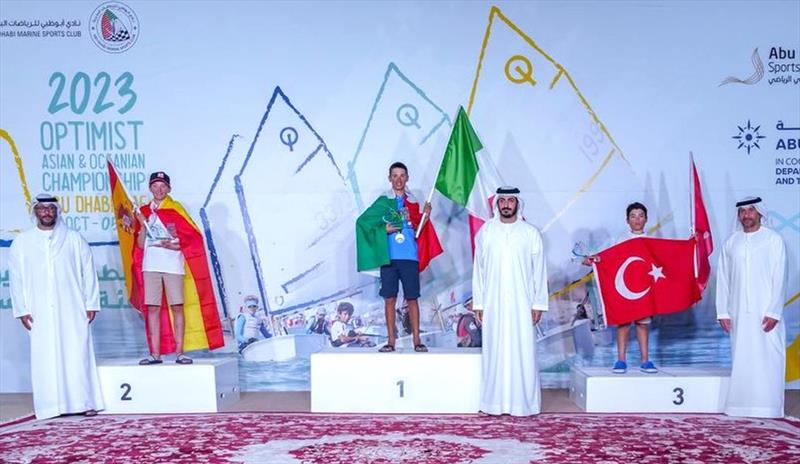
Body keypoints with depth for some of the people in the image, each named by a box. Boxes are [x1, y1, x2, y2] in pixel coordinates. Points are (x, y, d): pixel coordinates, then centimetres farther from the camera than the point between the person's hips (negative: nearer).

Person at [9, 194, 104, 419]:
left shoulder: (74, 239, 8)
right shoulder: (21, 242, 9)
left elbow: (88, 272, 6)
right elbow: (16, 278, 8)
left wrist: (91, 304, 1)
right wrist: (22, 310, 1)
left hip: (72, 310, -1)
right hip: (40, 313, 1)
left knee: (78, 354, -3)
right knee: (45, 358, -1)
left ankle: (85, 402, 2)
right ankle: (49, 405, 4)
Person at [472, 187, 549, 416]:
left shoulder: (531, 233, 2)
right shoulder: (485, 232, 4)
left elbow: (539, 271, 2)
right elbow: (478, 269, 6)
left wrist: (538, 303, -2)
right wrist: (477, 303, 3)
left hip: (521, 303, -1)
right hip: (493, 303, 1)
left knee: (523, 351, 0)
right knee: (494, 351, 3)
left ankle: (523, 401, 9)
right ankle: (496, 401, 12)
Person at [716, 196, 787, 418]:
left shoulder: (773, 240, 1)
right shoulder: (731, 242, 9)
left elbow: (779, 278, -4)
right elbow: (723, 278, 8)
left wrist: (773, 312, -11)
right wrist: (723, 312, 3)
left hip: (765, 312, -3)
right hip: (738, 313, 3)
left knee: (767, 359, -3)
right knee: (741, 359, 3)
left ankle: (767, 407, 3)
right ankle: (742, 406, 9)